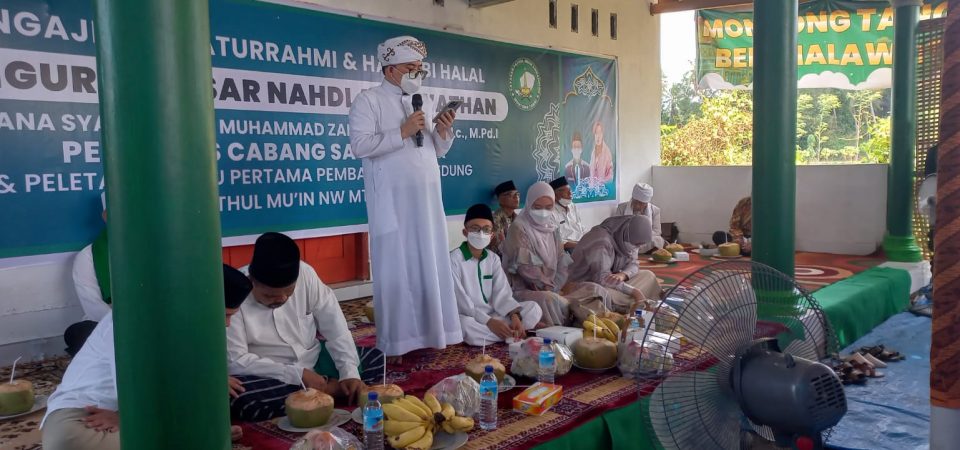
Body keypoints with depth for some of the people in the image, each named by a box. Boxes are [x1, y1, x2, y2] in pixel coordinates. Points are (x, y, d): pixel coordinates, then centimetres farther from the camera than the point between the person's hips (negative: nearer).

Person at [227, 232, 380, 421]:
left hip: (314, 361, 3)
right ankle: (329, 390, -20)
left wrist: (350, 372, -19)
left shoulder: (305, 273, -13)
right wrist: (297, 374, -25)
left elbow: (335, 326, -8)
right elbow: (235, 361, -22)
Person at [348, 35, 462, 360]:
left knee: (430, 265, 8)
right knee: (396, 268, -1)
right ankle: (397, 342, 6)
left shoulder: (426, 102, 15)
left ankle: (431, 332, 18)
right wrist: (402, 132, -17)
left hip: (427, 199, 6)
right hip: (392, 201, -6)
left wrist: (443, 132, -3)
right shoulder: (369, 101, -3)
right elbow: (360, 145, -16)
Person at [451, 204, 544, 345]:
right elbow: (461, 301, -19)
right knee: (466, 325, -40)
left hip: (494, 314, 5)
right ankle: (512, 334, -20)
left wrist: (514, 316, -22)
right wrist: (489, 322, -29)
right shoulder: (454, 259, -11)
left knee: (533, 308, -9)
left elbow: (502, 293, -1)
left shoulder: (493, 259, 9)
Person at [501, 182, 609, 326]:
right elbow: (526, 268, -17)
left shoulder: (551, 227, 14)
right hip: (525, 290, -7)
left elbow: (562, 261, 9)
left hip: (553, 288, 8)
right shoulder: (519, 228, -10)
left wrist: (555, 286, -8)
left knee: (596, 290, -5)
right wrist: (551, 288, -11)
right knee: (550, 300, -39)